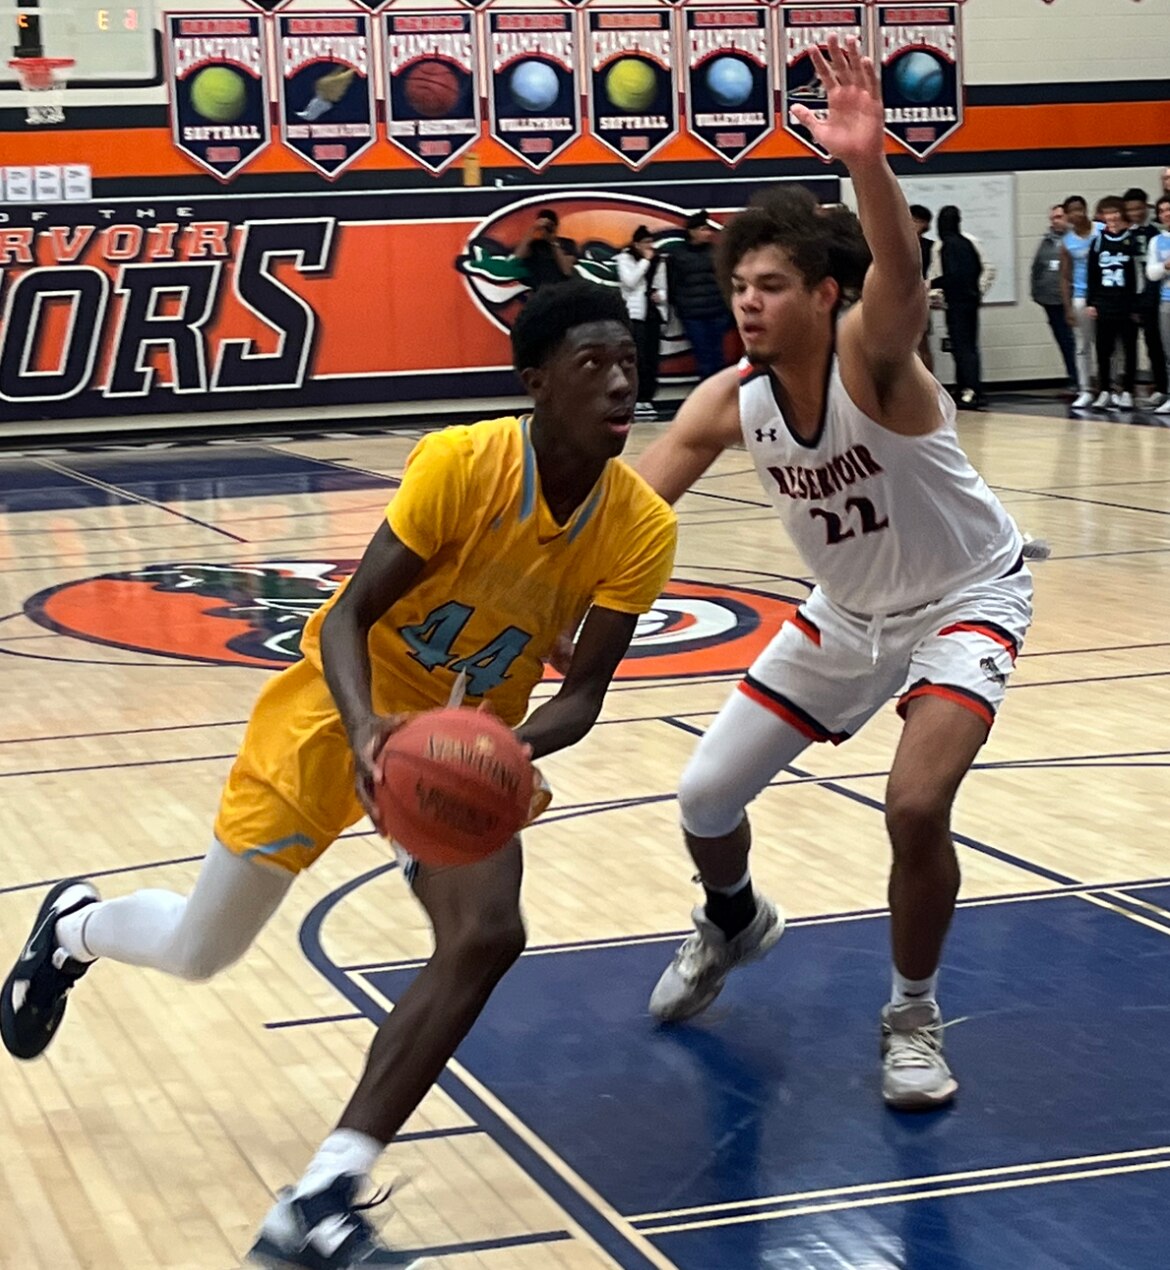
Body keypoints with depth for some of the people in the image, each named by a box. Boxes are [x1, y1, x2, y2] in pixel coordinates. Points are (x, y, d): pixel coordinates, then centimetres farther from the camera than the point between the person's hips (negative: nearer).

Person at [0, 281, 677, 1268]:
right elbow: (350, 613, -24)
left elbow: (583, 693, -15)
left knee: (487, 936, -24)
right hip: (352, 712, -3)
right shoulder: (461, 465, -28)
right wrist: (365, 731, -43)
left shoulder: (643, 530, -18)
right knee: (198, 951, 8)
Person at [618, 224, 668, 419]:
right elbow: (630, 282, -14)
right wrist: (645, 260, -10)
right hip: (635, 313, -5)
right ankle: (636, 401, -13)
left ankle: (647, 399, 8)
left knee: (652, 358, 4)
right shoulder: (625, 258, 0)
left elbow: (662, 288, 16)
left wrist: (660, 295, -7)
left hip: (654, 313, 5)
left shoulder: (658, 261, 13)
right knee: (638, 358, -12)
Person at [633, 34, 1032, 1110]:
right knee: (705, 797, 5)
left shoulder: (869, 359, -30)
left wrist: (867, 163, -72)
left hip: (968, 599, -5)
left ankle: (913, 1017, 1)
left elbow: (903, 281, -53)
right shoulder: (730, 401, -15)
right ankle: (734, 923, 41)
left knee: (916, 806, -26)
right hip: (848, 613, 6)